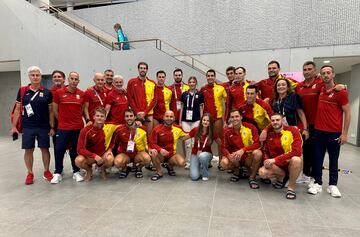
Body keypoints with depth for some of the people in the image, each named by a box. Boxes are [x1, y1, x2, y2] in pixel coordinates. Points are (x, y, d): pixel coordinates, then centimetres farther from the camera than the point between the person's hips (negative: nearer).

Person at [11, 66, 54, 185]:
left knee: (45, 149, 7)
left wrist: (52, 127, 0)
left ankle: (46, 171, 22)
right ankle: (30, 174, 22)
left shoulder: (47, 92, 0)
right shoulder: (22, 91, 2)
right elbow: (17, 109, 6)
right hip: (27, 127, 1)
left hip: (44, 127, 0)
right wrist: (14, 126, 1)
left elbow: (50, 111, 3)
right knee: (28, 150, 6)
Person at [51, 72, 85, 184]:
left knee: (75, 150, 10)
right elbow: (55, 110, 6)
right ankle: (58, 173, 17)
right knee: (59, 150, 0)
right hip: (63, 127, -1)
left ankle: (76, 172, 23)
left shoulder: (82, 94, 3)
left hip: (78, 127, 1)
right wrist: (63, 119, 7)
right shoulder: (59, 92, -1)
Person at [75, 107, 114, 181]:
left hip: (103, 154, 0)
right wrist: (94, 156, -30)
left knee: (110, 159, -34)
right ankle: (89, 170, 6)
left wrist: (109, 149, -13)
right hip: (89, 155, 0)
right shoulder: (86, 130, -14)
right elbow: (80, 149, -17)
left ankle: (103, 169, 5)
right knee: (78, 160, -32)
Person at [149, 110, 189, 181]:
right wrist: (160, 149, -29)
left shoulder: (178, 129, 0)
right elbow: (152, 143, -11)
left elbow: (186, 136, 15)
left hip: (171, 154, 2)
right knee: (153, 152, -34)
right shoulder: (157, 129, -10)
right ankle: (159, 172, -8)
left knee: (182, 163, -25)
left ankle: (170, 166, 13)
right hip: (160, 155, -2)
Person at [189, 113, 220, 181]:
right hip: (195, 154, 0)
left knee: (202, 156, -40)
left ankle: (205, 174, -11)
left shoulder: (212, 133, -9)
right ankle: (199, 168, 18)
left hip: (206, 154, 0)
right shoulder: (195, 130, -8)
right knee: (194, 177, -19)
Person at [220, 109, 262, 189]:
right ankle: (237, 171, 10)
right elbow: (224, 148, -2)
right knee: (224, 163, -27)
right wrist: (229, 155, -25)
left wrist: (243, 150, -32)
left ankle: (252, 178, -9)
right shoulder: (227, 131, -5)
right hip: (235, 159, 2)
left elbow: (257, 144, -18)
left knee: (258, 153, -33)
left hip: (249, 157, -1)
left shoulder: (250, 127, -12)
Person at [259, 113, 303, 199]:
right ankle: (281, 176, 10)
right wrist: (267, 160, -17)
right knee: (262, 172, -23)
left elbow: (296, 152, -24)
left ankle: (291, 188, -15)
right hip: (276, 165, 3)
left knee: (296, 159, -37)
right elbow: (266, 151, 6)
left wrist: (275, 159, -28)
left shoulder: (293, 130, -14)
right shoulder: (269, 133, -3)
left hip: (291, 163, -3)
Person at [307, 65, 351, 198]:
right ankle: (318, 183, 18)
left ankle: (333, 185, 21)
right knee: (318, 158, 7)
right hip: (319, 131, 4)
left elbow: (347, 113, -5)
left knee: (333, 160, 9)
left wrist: (344, 133, -9)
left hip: (334, 133, -4)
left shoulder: (340, 92, -6)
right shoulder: (320, 90, 6)